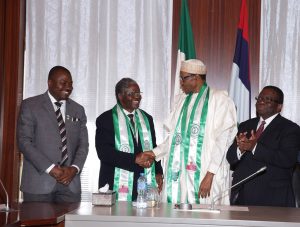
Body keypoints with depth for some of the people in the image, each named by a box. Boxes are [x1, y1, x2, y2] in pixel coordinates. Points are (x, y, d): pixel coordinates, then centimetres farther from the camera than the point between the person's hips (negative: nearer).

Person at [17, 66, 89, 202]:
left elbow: (83, 144, 12)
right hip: (38, 183, -3)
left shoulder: (78, 110, 15)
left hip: (70, 183, 3)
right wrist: (50, 168, -13)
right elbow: (24, 141, -5)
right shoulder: (30, 105, 2)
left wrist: (74, 168, -7)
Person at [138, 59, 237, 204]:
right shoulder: (181, 100, 17)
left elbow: (222, 141, -9)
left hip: (203, 175, -5)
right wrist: (155, 153, 7)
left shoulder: (219, 99, -4)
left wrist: (209, 176, -15)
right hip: (178, 175, 5)